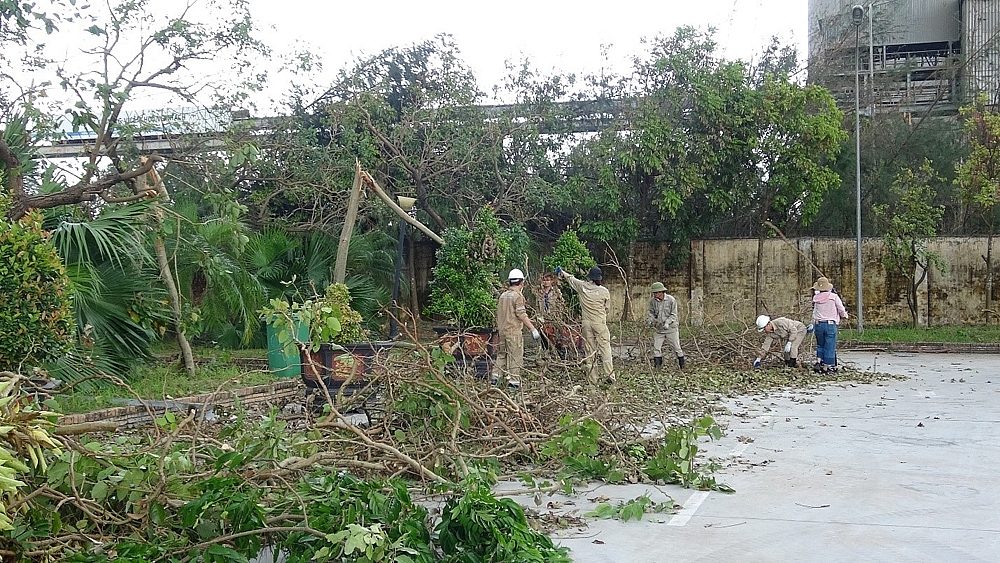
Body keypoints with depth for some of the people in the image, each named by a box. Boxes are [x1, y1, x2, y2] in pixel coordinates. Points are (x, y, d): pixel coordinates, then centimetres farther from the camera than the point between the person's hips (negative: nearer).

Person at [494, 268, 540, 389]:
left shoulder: (503, 295, 10)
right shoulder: (518, 296, -12)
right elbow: (522, 315, -17)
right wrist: (533, 329, -14)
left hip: (502, 330, 7)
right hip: (513, 331, -7)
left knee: (502, 354, 16)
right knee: (515, 356, -1)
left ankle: (496, 377, 15)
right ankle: (513, 381, 0)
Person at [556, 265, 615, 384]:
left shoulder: (582, 286, -1)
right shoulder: (605, 291, -4)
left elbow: (570, 278, 17)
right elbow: (607, 308, 7)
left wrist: (561, 271, 35)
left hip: (587, 323, 2)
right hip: (600, 323, -2)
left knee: (590, 351, 6)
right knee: (605, 348, -2)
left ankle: (592, 380, 8)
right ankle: (610, 375, -11)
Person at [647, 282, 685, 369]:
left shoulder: (671, 300, -13)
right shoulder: (652, 300, -5)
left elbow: (673, 315, -11)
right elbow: (651, 313, 6)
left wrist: (667, 323, -26)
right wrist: (649, 320, -14)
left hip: (670, 329, -3)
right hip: (658, 329, 3)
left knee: (676, 348, 6)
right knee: (656, 348, -1)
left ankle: (682, 367, 20)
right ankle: (657, 368, 9)